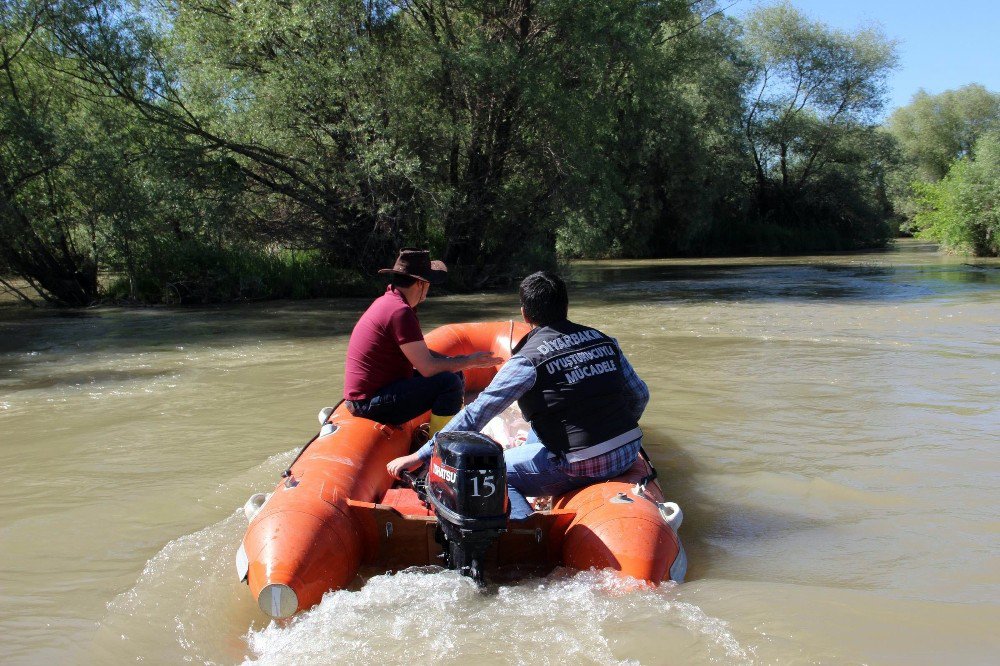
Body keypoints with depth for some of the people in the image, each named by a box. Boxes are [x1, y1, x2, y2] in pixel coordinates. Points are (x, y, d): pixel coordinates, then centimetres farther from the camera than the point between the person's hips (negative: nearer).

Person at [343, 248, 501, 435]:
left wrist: (456, 361, 7)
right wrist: (469, 361, -8)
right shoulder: (400, 312, -20)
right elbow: (428, 367, -21)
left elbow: (420, 353, 18)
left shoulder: (387, 302, 11)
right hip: (370, 404, -11)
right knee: (449, 382, -21)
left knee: (453, 372, 14)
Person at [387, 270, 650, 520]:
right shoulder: (604, 340, 8)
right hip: (630, 450, 7)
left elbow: (475, 415, -13)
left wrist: (420, 457, -9)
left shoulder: (528, 359, -10)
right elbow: (640, 395, 15)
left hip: (583, 466, -7)